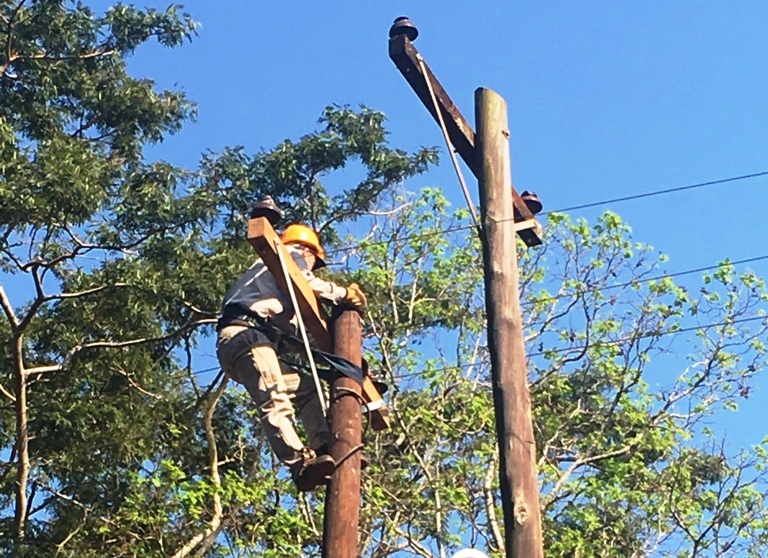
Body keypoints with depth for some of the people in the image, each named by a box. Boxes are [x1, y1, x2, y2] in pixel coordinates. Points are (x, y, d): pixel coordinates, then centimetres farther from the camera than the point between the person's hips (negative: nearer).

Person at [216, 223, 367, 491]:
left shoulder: (266, 268, 41)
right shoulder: (291, 255, 18)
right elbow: (308, 284, -5)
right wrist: (345, 294, 8)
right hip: (245, 334, -9)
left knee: (306, 388, 8)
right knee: (275, 401, -25)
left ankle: (323, 451, -6)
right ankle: (301, 463, -40)